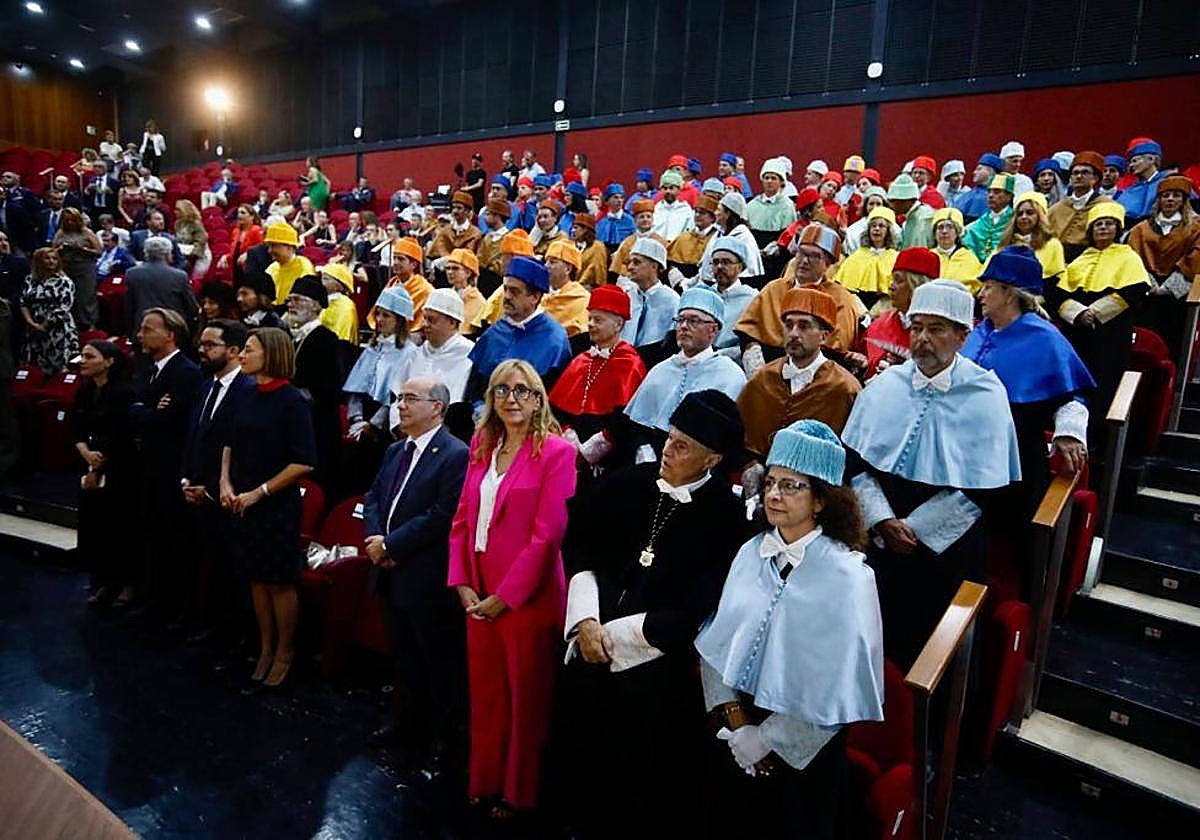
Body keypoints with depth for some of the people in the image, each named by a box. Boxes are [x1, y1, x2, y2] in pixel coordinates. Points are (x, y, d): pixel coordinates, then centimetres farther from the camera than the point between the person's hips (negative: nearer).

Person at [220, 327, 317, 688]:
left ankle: (284, 654, 24)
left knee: (280, 581, 6)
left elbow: (304, 463, -16)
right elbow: (231, 444, 18)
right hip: (242, 503, 6)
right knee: (257, 579, 15)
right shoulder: (247, 396, 5)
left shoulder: (292, 401, -14)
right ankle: (265, 649, 31)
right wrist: (225, 482, 3)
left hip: (277, 505, -6)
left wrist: (260, 492, -15)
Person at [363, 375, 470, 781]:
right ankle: (408, 725, 42)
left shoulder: (456, 455, -17)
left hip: (428, 580, -8)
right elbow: (373, 497, 12)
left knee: (442, 664, 6)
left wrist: (391, 544, -17)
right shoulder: (396, 451, 12)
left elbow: (442, 516, -23)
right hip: (392, 575, 8)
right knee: (404, 657, 23)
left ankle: (449, 743, 22)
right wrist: (375, 540, -6)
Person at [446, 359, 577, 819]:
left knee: (526, 698, 11)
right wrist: (463, 584, -1)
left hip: (527, 598, -5)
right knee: (485, 693, 18)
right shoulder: (481, 446, 8)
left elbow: (547, 535, -16)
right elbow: (463, 519, 9)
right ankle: (485, 781, 39)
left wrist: (504, 596, -15)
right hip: (479, 596, 6)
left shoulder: (556, 452, -12)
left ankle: (519, 792, 33)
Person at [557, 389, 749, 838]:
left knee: (645, 789, 13)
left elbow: (689, 615, -15)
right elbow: (579, 546, 4)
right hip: (590, 654, 4)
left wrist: (610, 633, -11)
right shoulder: (629, 482, -3)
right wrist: (585, 619, -9)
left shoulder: (725, 517, -14)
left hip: (655, 670, -4)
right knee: (579, 770, 20)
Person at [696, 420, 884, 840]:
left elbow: (837, 686, -17)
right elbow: (719, 641, -1)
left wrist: (766, 739, -12)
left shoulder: (847, 577, -19)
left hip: (803, 748, -4)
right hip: (737, 734, 4)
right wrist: (736, 721, -8)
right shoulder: (753, 553, -5)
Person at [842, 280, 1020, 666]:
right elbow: (854, 462, -1)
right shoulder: (884, 385, 2)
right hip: (877, 538, 3)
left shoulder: (985, 395, -6)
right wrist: (883, 521, -13)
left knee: (929, 645, 10)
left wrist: (913, 528, -13)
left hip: (945, 544, -2)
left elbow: (981, 489, -11)